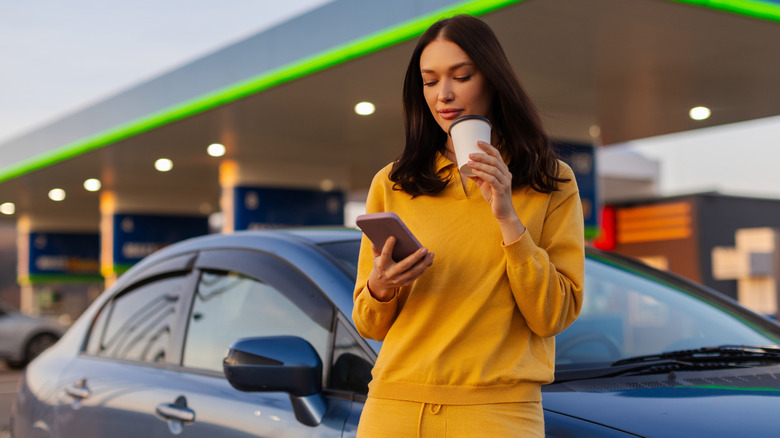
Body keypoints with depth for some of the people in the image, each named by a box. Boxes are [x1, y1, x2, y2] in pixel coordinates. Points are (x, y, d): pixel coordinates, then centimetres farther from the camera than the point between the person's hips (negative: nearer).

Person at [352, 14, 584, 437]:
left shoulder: (550, 184, 4)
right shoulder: (391, 184, 6)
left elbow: (553, 316, -4)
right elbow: (370, 325, 9)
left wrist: (508, 217, -12)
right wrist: (380, 288, -12)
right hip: (395, 404, 2)